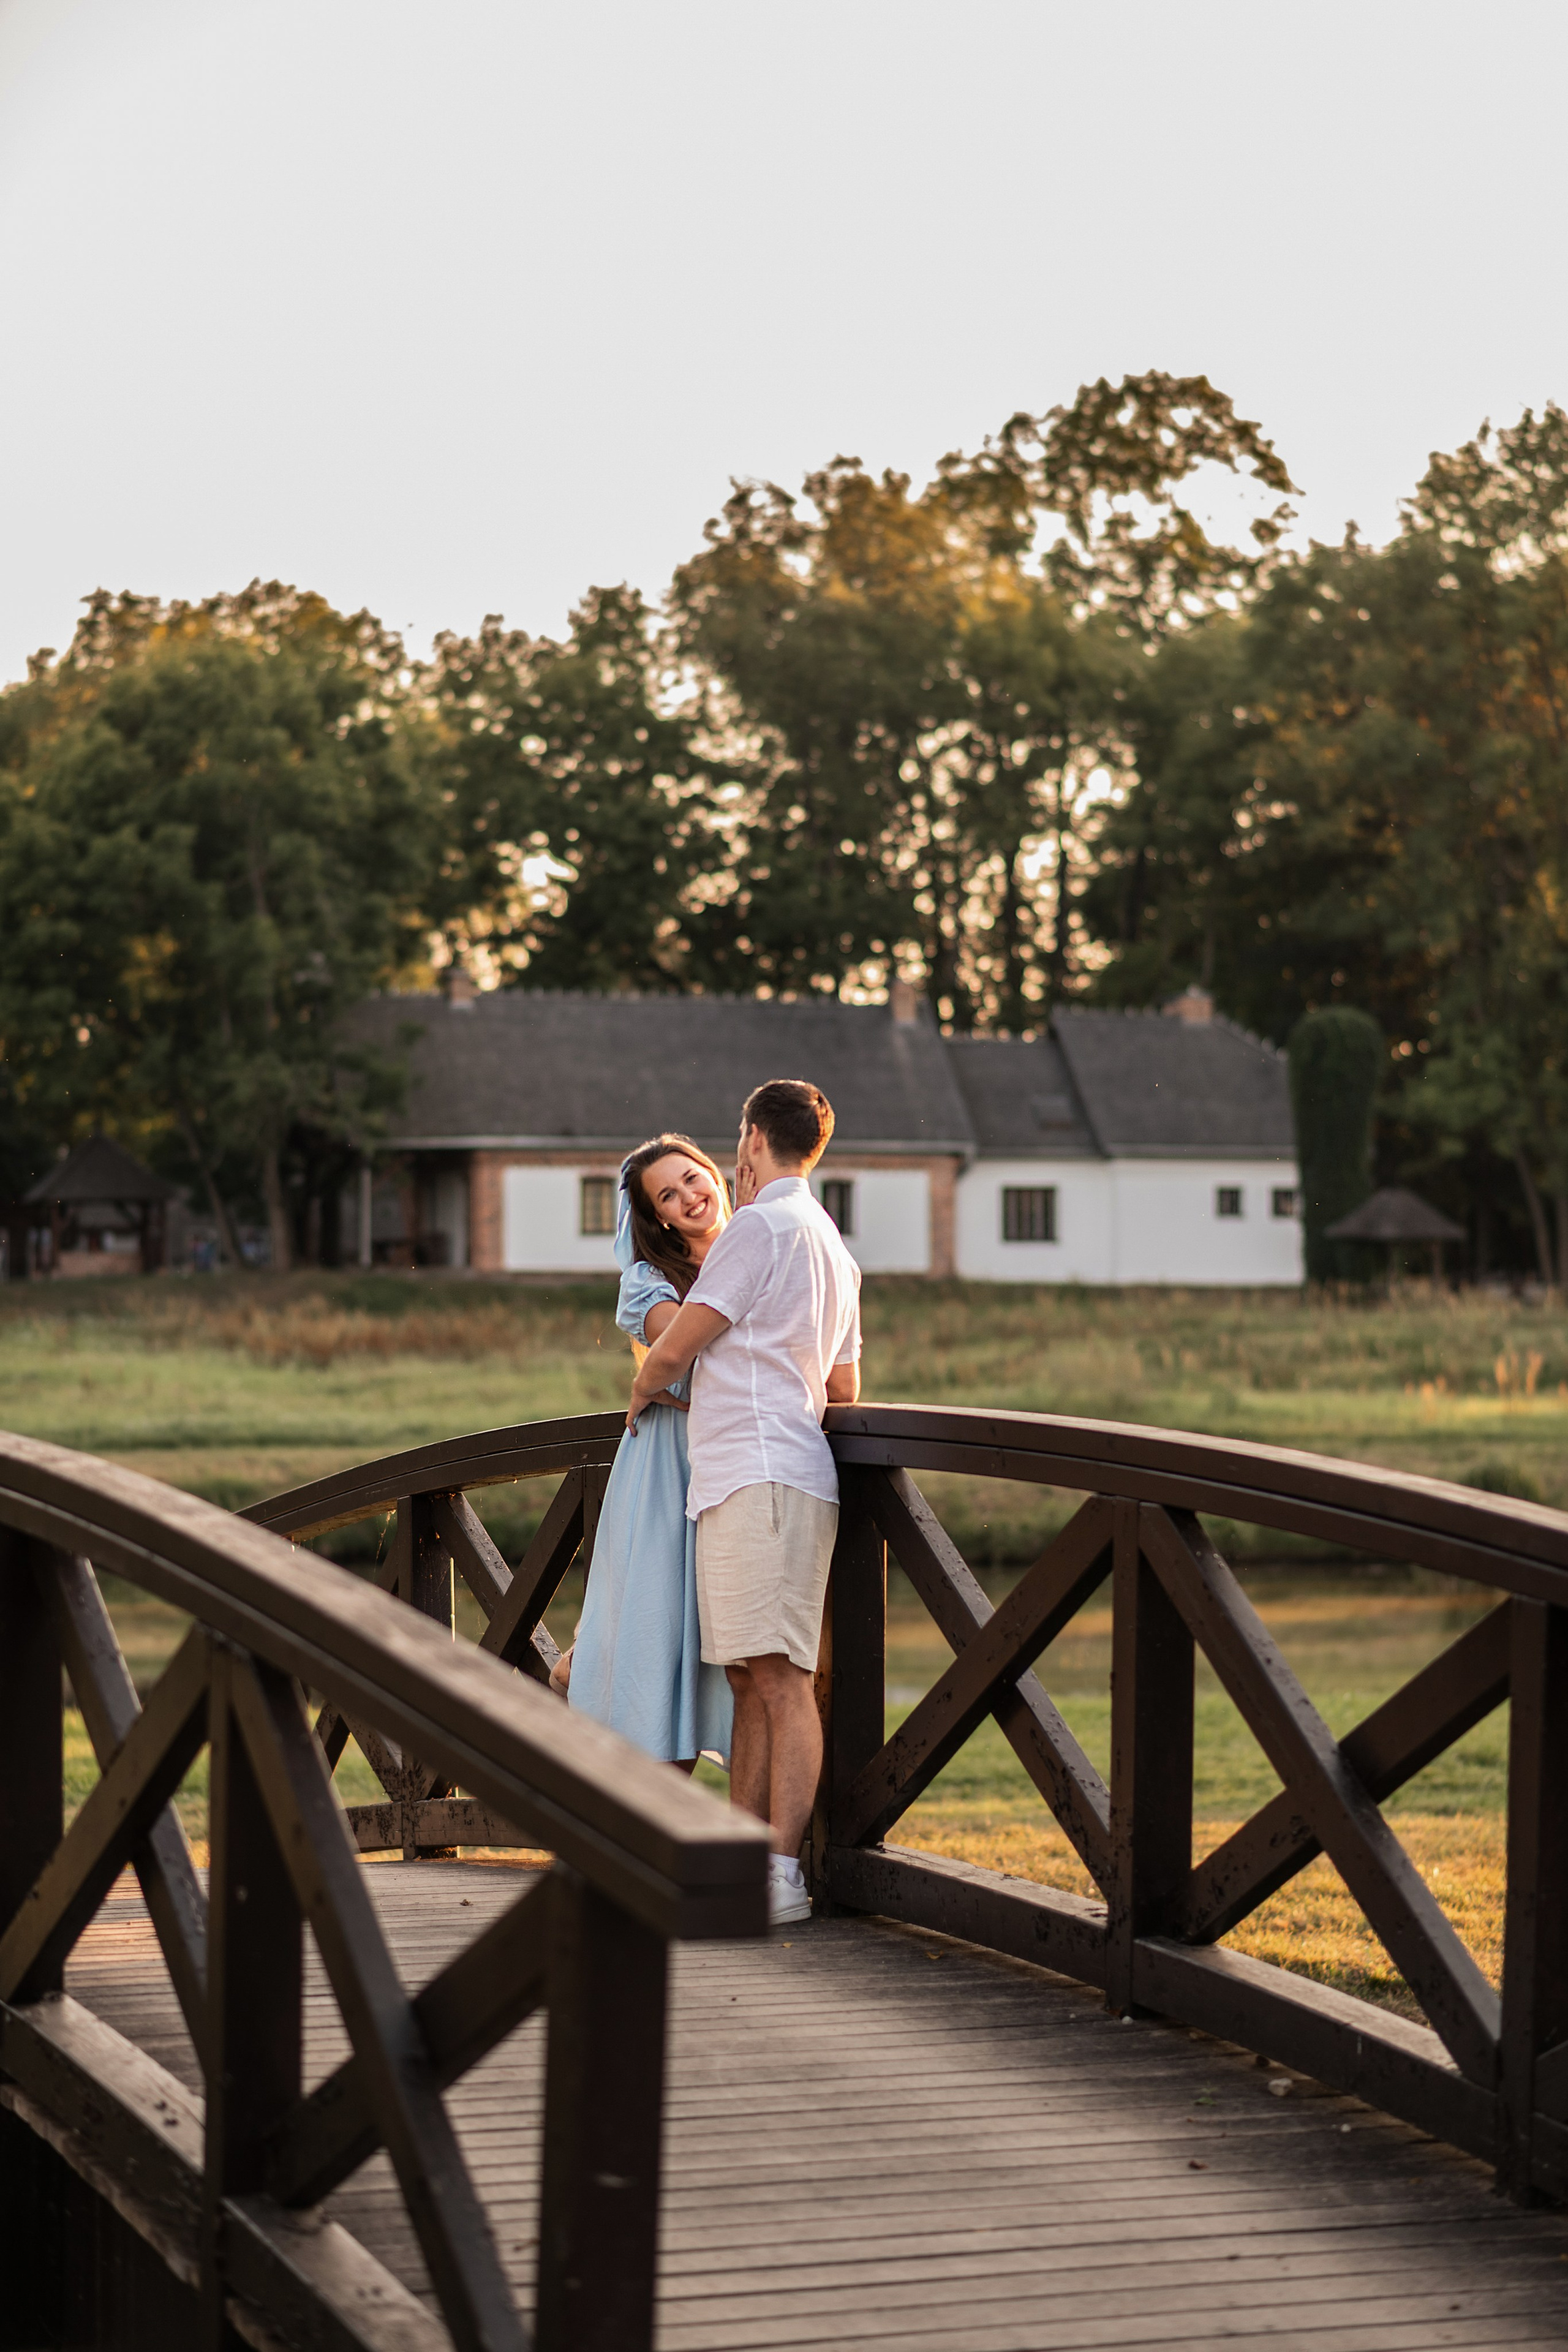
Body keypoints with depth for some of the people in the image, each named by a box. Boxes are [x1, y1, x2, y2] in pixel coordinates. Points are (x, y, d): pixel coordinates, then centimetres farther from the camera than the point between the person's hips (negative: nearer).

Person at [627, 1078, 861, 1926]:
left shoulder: (762, 1227, -6)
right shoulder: (833, 1248, 24)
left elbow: (672, 1350, -6)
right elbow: (844, 1390, 30)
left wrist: (640, 1395, 16)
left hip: (762, 1477, -10)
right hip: (746, 1482, 10)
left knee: (781, 1675, -14)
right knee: (751, 1678, 8)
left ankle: (782, 1876, -18)